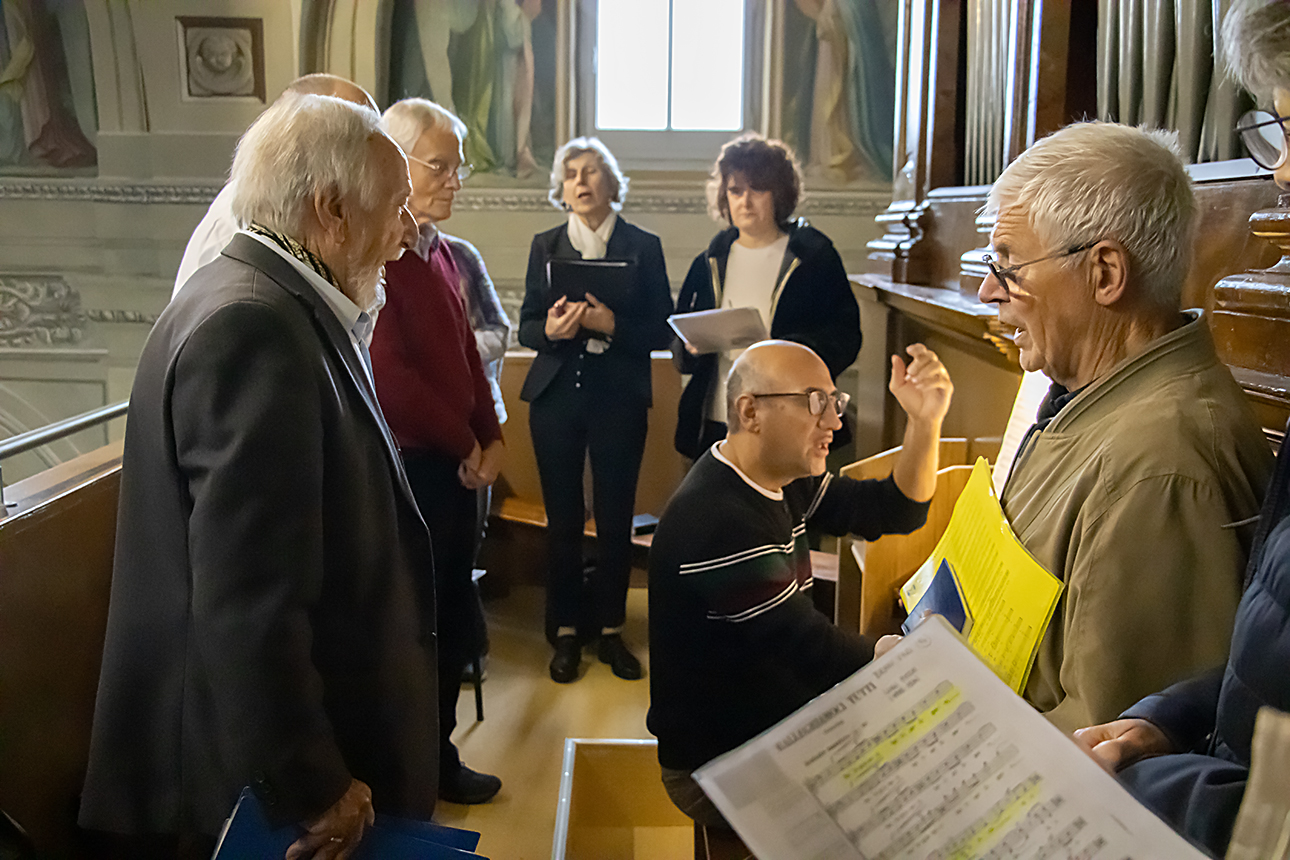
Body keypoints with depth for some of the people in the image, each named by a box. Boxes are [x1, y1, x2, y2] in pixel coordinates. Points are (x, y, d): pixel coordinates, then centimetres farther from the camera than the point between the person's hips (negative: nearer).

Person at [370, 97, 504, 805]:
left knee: (455, 623, 17)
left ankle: (438, 755, 34)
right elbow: (389, 375, -21)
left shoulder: (441, 251, 12)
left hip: (456, 464, 8)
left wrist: (490, 437, 5)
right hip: (411, 466, -8)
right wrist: (464, 443, -10)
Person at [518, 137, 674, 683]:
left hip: (620, 397, -1)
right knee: (562, 518, 5)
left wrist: (611, 325, -17)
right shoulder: (545, 246, 9)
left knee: (616, 517, 3)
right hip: (556, 395, 1)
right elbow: (526, 327, 7)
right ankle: (565, 632, 18)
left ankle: (610, 629, 18)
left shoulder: (643, 247, 3)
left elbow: (661, 332, -1)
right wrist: (551, 330, -15)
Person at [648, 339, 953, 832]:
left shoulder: (782, 484, 2)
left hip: (773, 729, 9)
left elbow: (895, 513, 5)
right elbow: (817, 655, -29)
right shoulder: (717, 522, -31)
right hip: (719, 770, -9)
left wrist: (925, 422, -12)